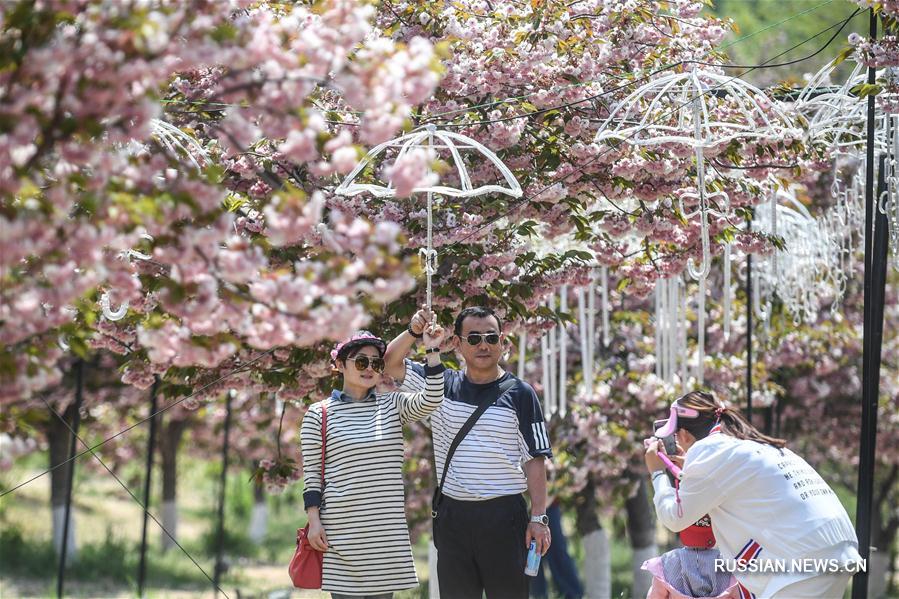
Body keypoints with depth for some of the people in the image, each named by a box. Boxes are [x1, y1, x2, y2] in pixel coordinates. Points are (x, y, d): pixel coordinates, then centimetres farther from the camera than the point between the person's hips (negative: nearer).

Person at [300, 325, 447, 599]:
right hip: (341, 529, -3)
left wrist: (433, 352, -17)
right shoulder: (319, 414, 1)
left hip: (388, 530, 3)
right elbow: (311, 474, 1)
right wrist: (314, 521, -6)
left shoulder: (392, 405, 9)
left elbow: (431, 401, -9)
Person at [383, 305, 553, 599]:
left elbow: (534, 460, 0)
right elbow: (391, 364, 5)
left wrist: (538, 518, -7)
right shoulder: (442, 384, 8)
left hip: (503, 516, -3)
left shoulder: (519, 394, 1)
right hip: (452, 516, 3)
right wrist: (414, 332, -13)